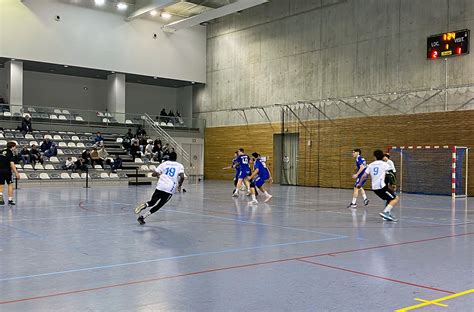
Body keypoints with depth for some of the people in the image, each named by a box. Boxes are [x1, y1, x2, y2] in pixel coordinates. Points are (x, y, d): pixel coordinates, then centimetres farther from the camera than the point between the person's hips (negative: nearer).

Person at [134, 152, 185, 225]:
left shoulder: (164, 163, 14)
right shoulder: (180, 166, 8)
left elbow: (154, 174, 8)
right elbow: (182, 177, -10)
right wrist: (179, 185, 7)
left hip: (160, 186, 2)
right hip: (170, 189, -2)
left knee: (152, 202, 19)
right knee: (159, 205, 9)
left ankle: (145, 205, -15)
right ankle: (142, 217, -2)